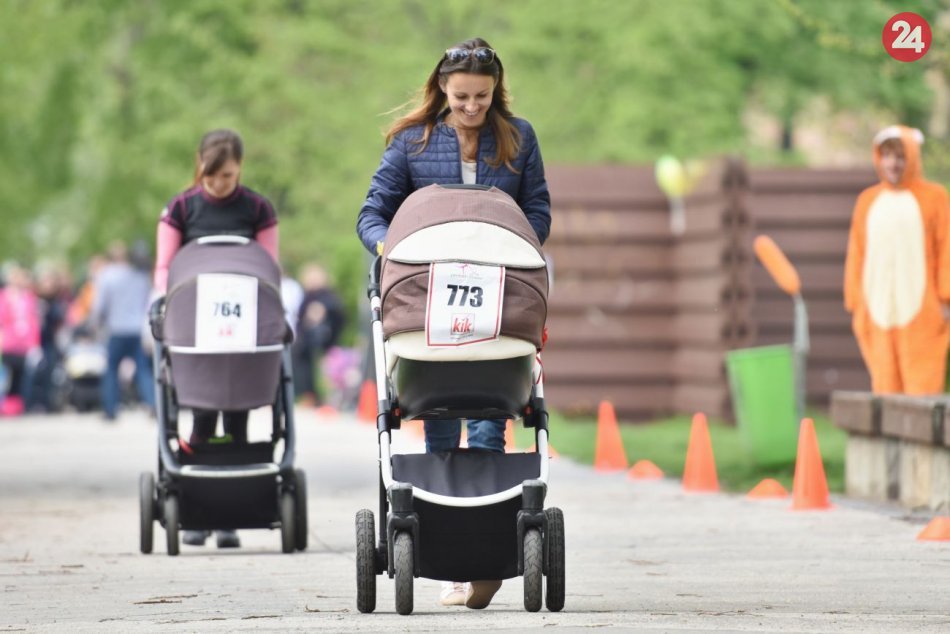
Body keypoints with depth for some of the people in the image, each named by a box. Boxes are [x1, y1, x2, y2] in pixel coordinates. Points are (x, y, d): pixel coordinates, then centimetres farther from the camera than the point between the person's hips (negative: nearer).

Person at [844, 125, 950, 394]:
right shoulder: (868, 200, 12)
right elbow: (856, 254, 13)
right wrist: (855, 304, 8)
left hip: (919, 309, -3)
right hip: (878, 309, 3)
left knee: (923, 382, -6)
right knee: (885, 381, 1)